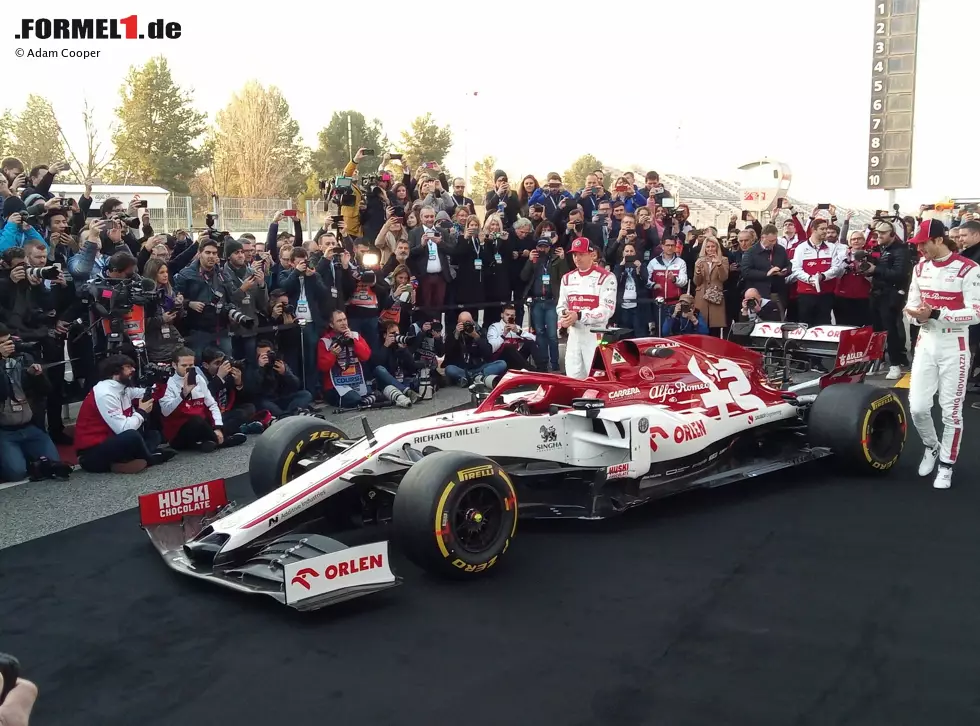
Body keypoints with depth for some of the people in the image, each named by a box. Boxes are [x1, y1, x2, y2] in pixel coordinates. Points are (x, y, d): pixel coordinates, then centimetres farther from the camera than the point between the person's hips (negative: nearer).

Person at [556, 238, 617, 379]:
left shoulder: (606, 277, -8)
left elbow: (606, 310, -15)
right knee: (573, 377, 8)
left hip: (595, 335, -6)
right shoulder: (567, 278, 14)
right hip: (574, 334, 6)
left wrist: (579, 316, -23)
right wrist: (564, 314, -5)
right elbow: (561, 305, 19)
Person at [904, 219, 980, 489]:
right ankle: (931, 447, 30)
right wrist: (917, 316, -10)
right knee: (917, 407, 1)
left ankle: (946, 464, 19)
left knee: (951, 410, 3)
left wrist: (936, 314, -26)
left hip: (954, 346, -5)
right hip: (926, 343, 5)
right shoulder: (920, 268, 7)